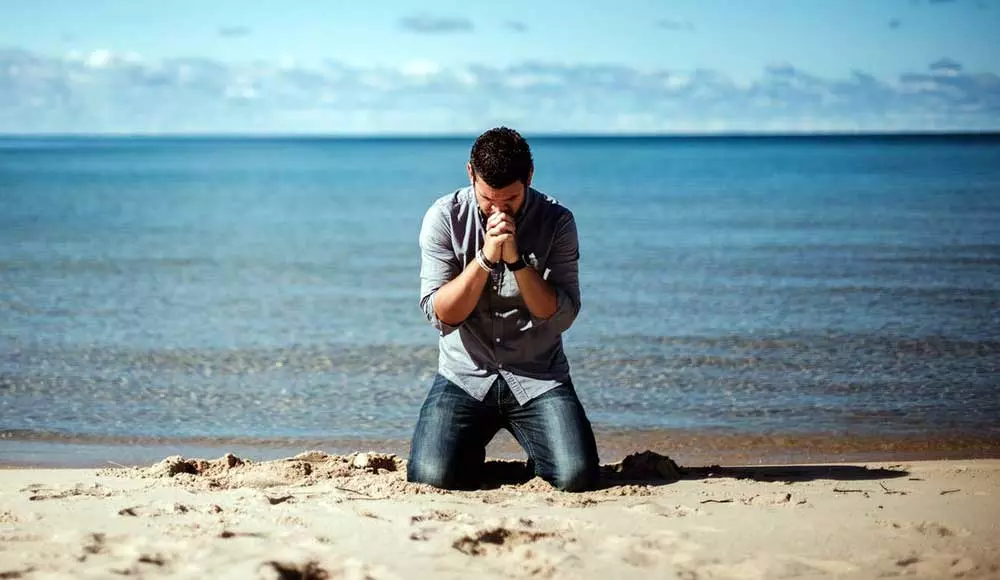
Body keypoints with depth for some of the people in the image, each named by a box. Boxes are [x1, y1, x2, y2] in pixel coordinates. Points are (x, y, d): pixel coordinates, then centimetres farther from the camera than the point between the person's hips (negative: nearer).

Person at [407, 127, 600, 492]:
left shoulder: (556, 221, -5)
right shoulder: (444, 218, -5)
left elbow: (561, 316, -11)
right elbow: (440, 314, -10)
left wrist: (516, 259, -22)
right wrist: (486, 258, -21)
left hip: (539, 377, 0)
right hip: (465, 376, 0)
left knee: (577, 478, -21)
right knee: (431, 476, -23)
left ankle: (538, 458, 17)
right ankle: (472, 453, 15)